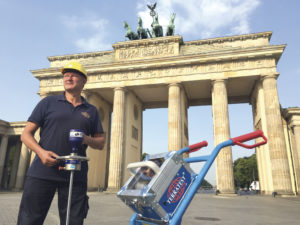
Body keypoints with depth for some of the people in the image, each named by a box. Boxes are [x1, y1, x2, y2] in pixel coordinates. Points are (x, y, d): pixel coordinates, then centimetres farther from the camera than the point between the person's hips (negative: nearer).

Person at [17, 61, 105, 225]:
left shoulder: (91, 111, 14)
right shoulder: (48, 102, 9)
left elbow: (101, 143, 14)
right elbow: (26, 134, 5)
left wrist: (87, 139, -9)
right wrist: (41, 152, -14)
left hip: (75, 176, 2)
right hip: (42, 172, -1)